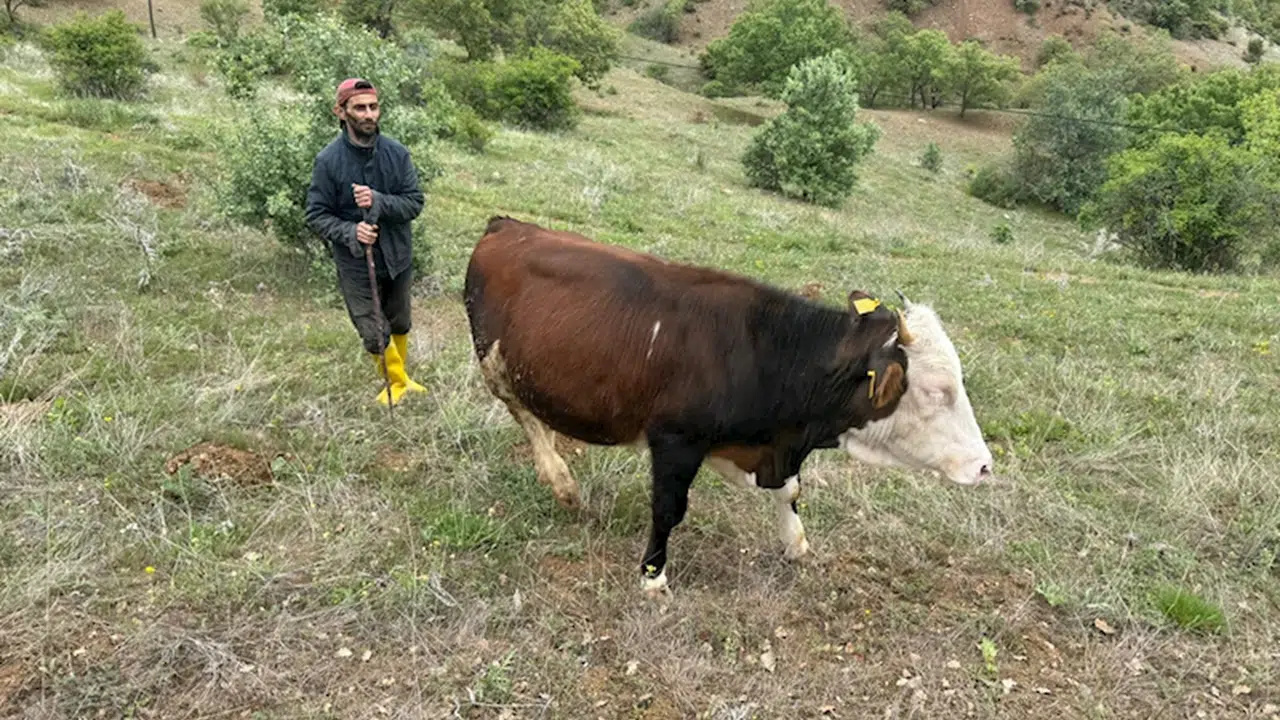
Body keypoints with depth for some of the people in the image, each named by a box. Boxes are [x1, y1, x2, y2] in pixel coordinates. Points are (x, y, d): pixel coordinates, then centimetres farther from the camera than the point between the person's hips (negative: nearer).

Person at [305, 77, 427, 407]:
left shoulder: (397, 153, -9)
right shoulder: (328, 160, -14)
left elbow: (415, 202, -9)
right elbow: (316, 215, -9)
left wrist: (379, 201, -26)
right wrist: (350, 232, -25)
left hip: (398, 256, 3)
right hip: (355, 263, -3)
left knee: (400, 324, 22)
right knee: (374, 335, 1)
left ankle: (400, 375, 49)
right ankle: (396, 381, 31)